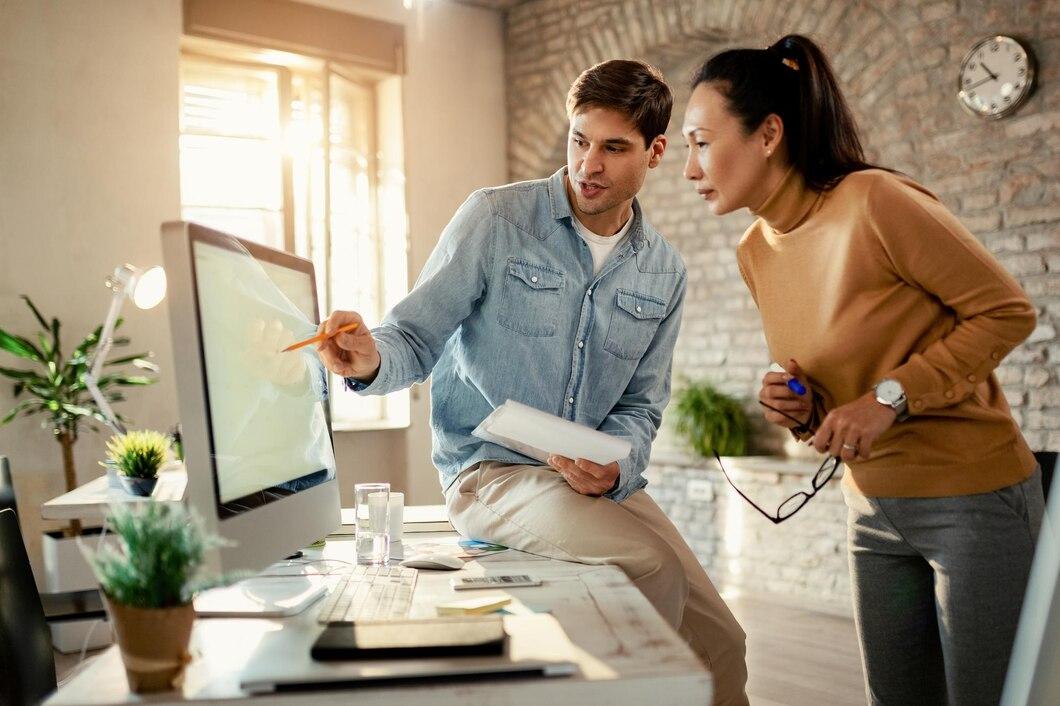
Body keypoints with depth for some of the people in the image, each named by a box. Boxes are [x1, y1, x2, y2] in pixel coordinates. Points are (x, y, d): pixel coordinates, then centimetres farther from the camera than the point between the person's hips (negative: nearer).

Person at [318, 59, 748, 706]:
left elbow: (640, 407, 9)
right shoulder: (495, 219, -8)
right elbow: (416, 340, -8)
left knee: (719, 639, -2)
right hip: (492, 471, -5)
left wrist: (614, 470, -13)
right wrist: (372, 360, -32)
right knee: (651, 564, -27)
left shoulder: (664, 273, 6)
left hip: (596, 482, 5)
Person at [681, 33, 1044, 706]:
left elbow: (1009, 310, -14)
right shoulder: (755, 252, 3)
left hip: (973, 499, -6)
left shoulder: (875, 201, -19)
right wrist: (804, 410, -6)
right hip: (874, 509, 7)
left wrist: (891, 397, -22)